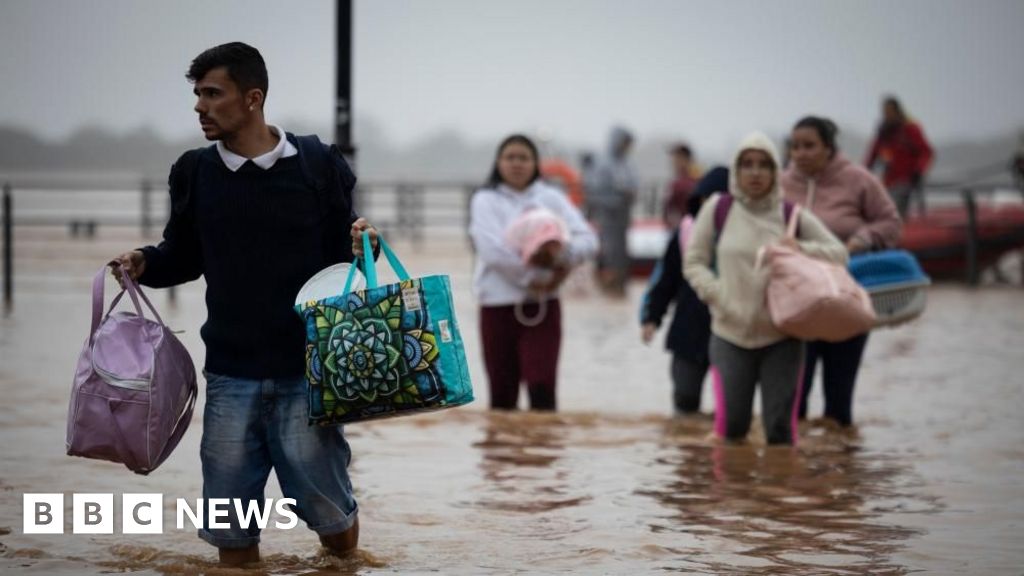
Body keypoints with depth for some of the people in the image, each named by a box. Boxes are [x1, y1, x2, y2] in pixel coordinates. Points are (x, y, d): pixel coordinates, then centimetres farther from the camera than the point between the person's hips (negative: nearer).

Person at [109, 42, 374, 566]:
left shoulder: (318, 165, -2)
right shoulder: (194, 173, 5)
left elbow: (341, 255, 7)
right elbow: (183, 257, 16)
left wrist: (362, 246, -14)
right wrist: (143, 263, -3)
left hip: (307, 371, -2)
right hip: (230, 375, 2)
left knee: (335, 530, 1)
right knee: (231, 539, 3)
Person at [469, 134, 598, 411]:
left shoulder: (551, 198, 8)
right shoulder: (485, 200, 3)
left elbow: (587, 239, -3)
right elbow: (492, 249, -14)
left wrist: (563, 251, -24)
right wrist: (535, 266, -20)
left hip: (543, 304, 1)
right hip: (498, 304, -1)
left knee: (542, 385, -10)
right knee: (502, 392, 6)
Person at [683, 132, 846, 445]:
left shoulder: (792, 215, 3)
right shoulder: (718, 209, 2)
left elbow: (839, 253, 8)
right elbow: (694, 263, 5)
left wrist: (802, 249, -12)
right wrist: (719, 297, -11)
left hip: (781, 336, 0)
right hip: (730, 335, 0)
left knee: (780, 428, -4)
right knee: (731, 426, -7)